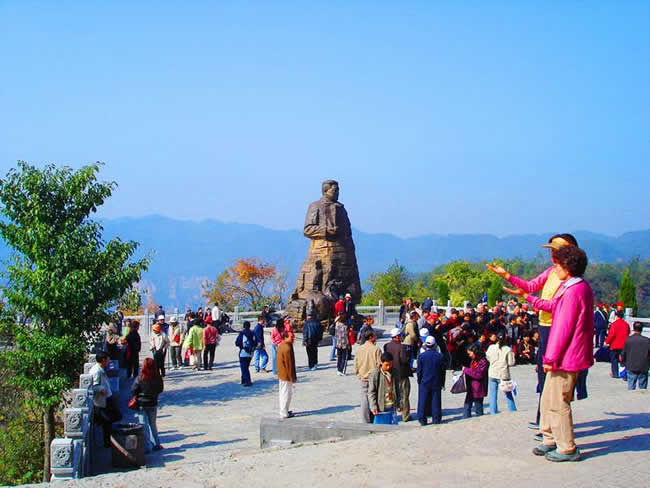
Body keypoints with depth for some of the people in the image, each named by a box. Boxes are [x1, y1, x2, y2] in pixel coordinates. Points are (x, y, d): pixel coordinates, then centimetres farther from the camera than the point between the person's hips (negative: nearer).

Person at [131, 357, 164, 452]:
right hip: (153, 404, 3)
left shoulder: (139, 379, -19)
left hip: (141, 404, -3)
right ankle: (156, 444, 24)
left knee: (144, 426, 6)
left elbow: (133, 391, -9)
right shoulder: (158, 378, -13)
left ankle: (147, 447, 7)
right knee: (153, 424, 19)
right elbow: (160, 390, 2)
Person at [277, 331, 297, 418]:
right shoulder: (287, 348, -23)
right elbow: (289, 364, -22)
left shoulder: (281, 346, 8)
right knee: (287, 394, 0)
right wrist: (292, 378, -16)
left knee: (283, 393, 19)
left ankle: (284, 410, 30)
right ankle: (284, 413, 7)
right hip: (286, 375, -10)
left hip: (281, 374, 10)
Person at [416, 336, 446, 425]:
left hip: (424, 382, -1)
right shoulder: (440, 356, -3)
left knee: (423, 401, 5)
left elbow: (419, 371, -3)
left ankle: (422, 420, 6)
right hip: (436, 383, 1)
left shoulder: (421, 356, -8)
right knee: (436, 401, 8)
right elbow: (443, 371, 3)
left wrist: (419, 381, 11)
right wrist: (442, 383, 13)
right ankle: (436, 419, 11)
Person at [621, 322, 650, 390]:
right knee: (643, 389, 9)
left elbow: (623, 354, 0)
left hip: (631, 367, 0)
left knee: (631, 387, 7)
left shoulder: (628, 340, -6)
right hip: (643, 368, 0)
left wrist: (624, 363, 14)